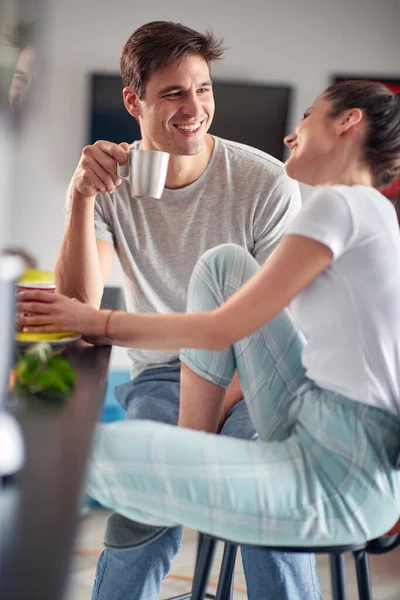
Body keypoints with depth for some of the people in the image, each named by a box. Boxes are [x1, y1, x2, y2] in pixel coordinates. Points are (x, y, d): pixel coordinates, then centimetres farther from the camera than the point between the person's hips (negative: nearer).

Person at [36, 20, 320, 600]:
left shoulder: (267, 183, -8)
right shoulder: (112, 181, -1)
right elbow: (79, 303, -13)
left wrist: (221, 402, -19)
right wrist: (81, 198, -26)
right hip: (161, 372, 1)